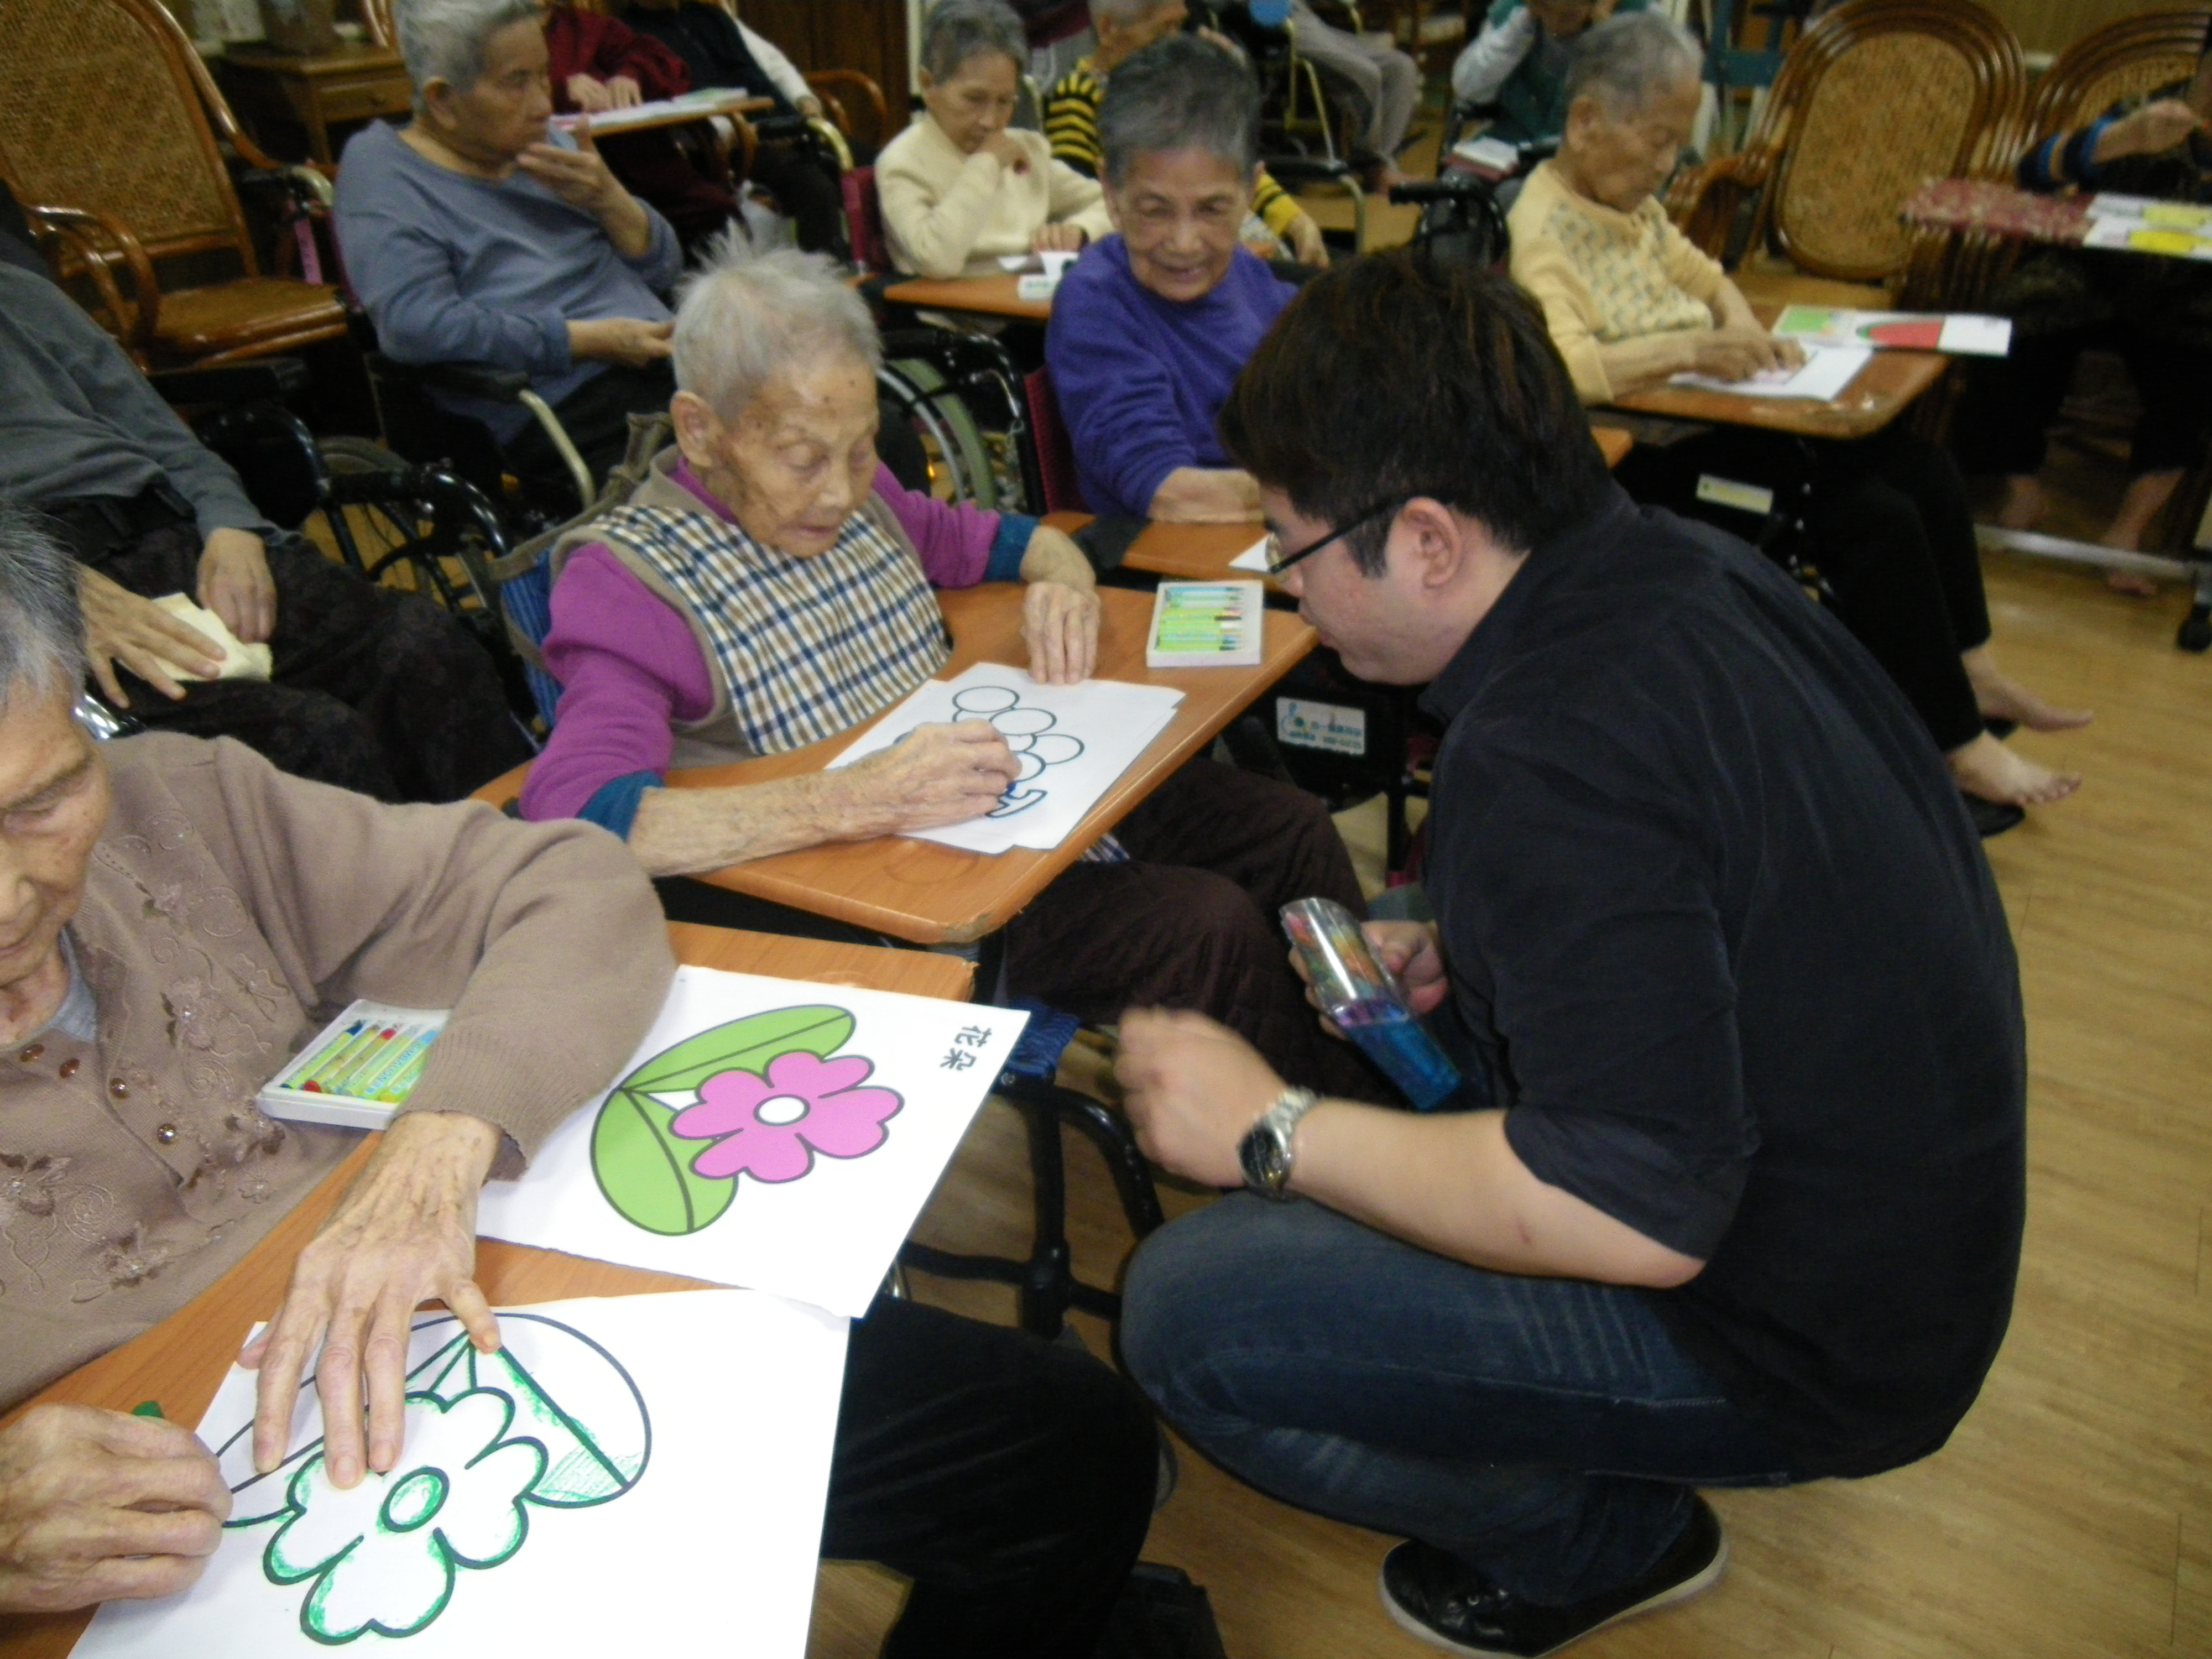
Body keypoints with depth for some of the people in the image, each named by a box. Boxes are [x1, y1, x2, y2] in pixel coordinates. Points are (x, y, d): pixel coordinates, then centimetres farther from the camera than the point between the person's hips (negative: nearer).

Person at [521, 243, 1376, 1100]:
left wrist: (1066, 587, -3)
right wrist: (853, 798, -38)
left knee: (1289, 830, 3)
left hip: (1022, 796, 8)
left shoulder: (857, 494, 6)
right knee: (1207, 926, -21)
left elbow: (1010, 538, 23)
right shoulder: (629, 575, -15)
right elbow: (573, 816, -30)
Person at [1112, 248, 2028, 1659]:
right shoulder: (1685, 567, -3)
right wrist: (1461, 959, 3)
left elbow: (1640, 1215, -32)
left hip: (1807, 1345, -9)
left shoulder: (1551, 750, -32)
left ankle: (1604, 1537, 8)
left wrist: (1270, 1132, -22)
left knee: (1186, 1311, -16)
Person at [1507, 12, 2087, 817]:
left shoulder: (1631, 203, 12)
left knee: (1925, 468, 2)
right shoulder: (1542, 229, -17)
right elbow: (1556, 367, -33)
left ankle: (1970, 671, 18)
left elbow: (1701, 275, 26)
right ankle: (1959, 747, -5)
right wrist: (1691, 350, -33)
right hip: (1646, 467, -10)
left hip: (1701, 425, 10)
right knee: (1875, 516, -18)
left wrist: (1744, 326, 5)